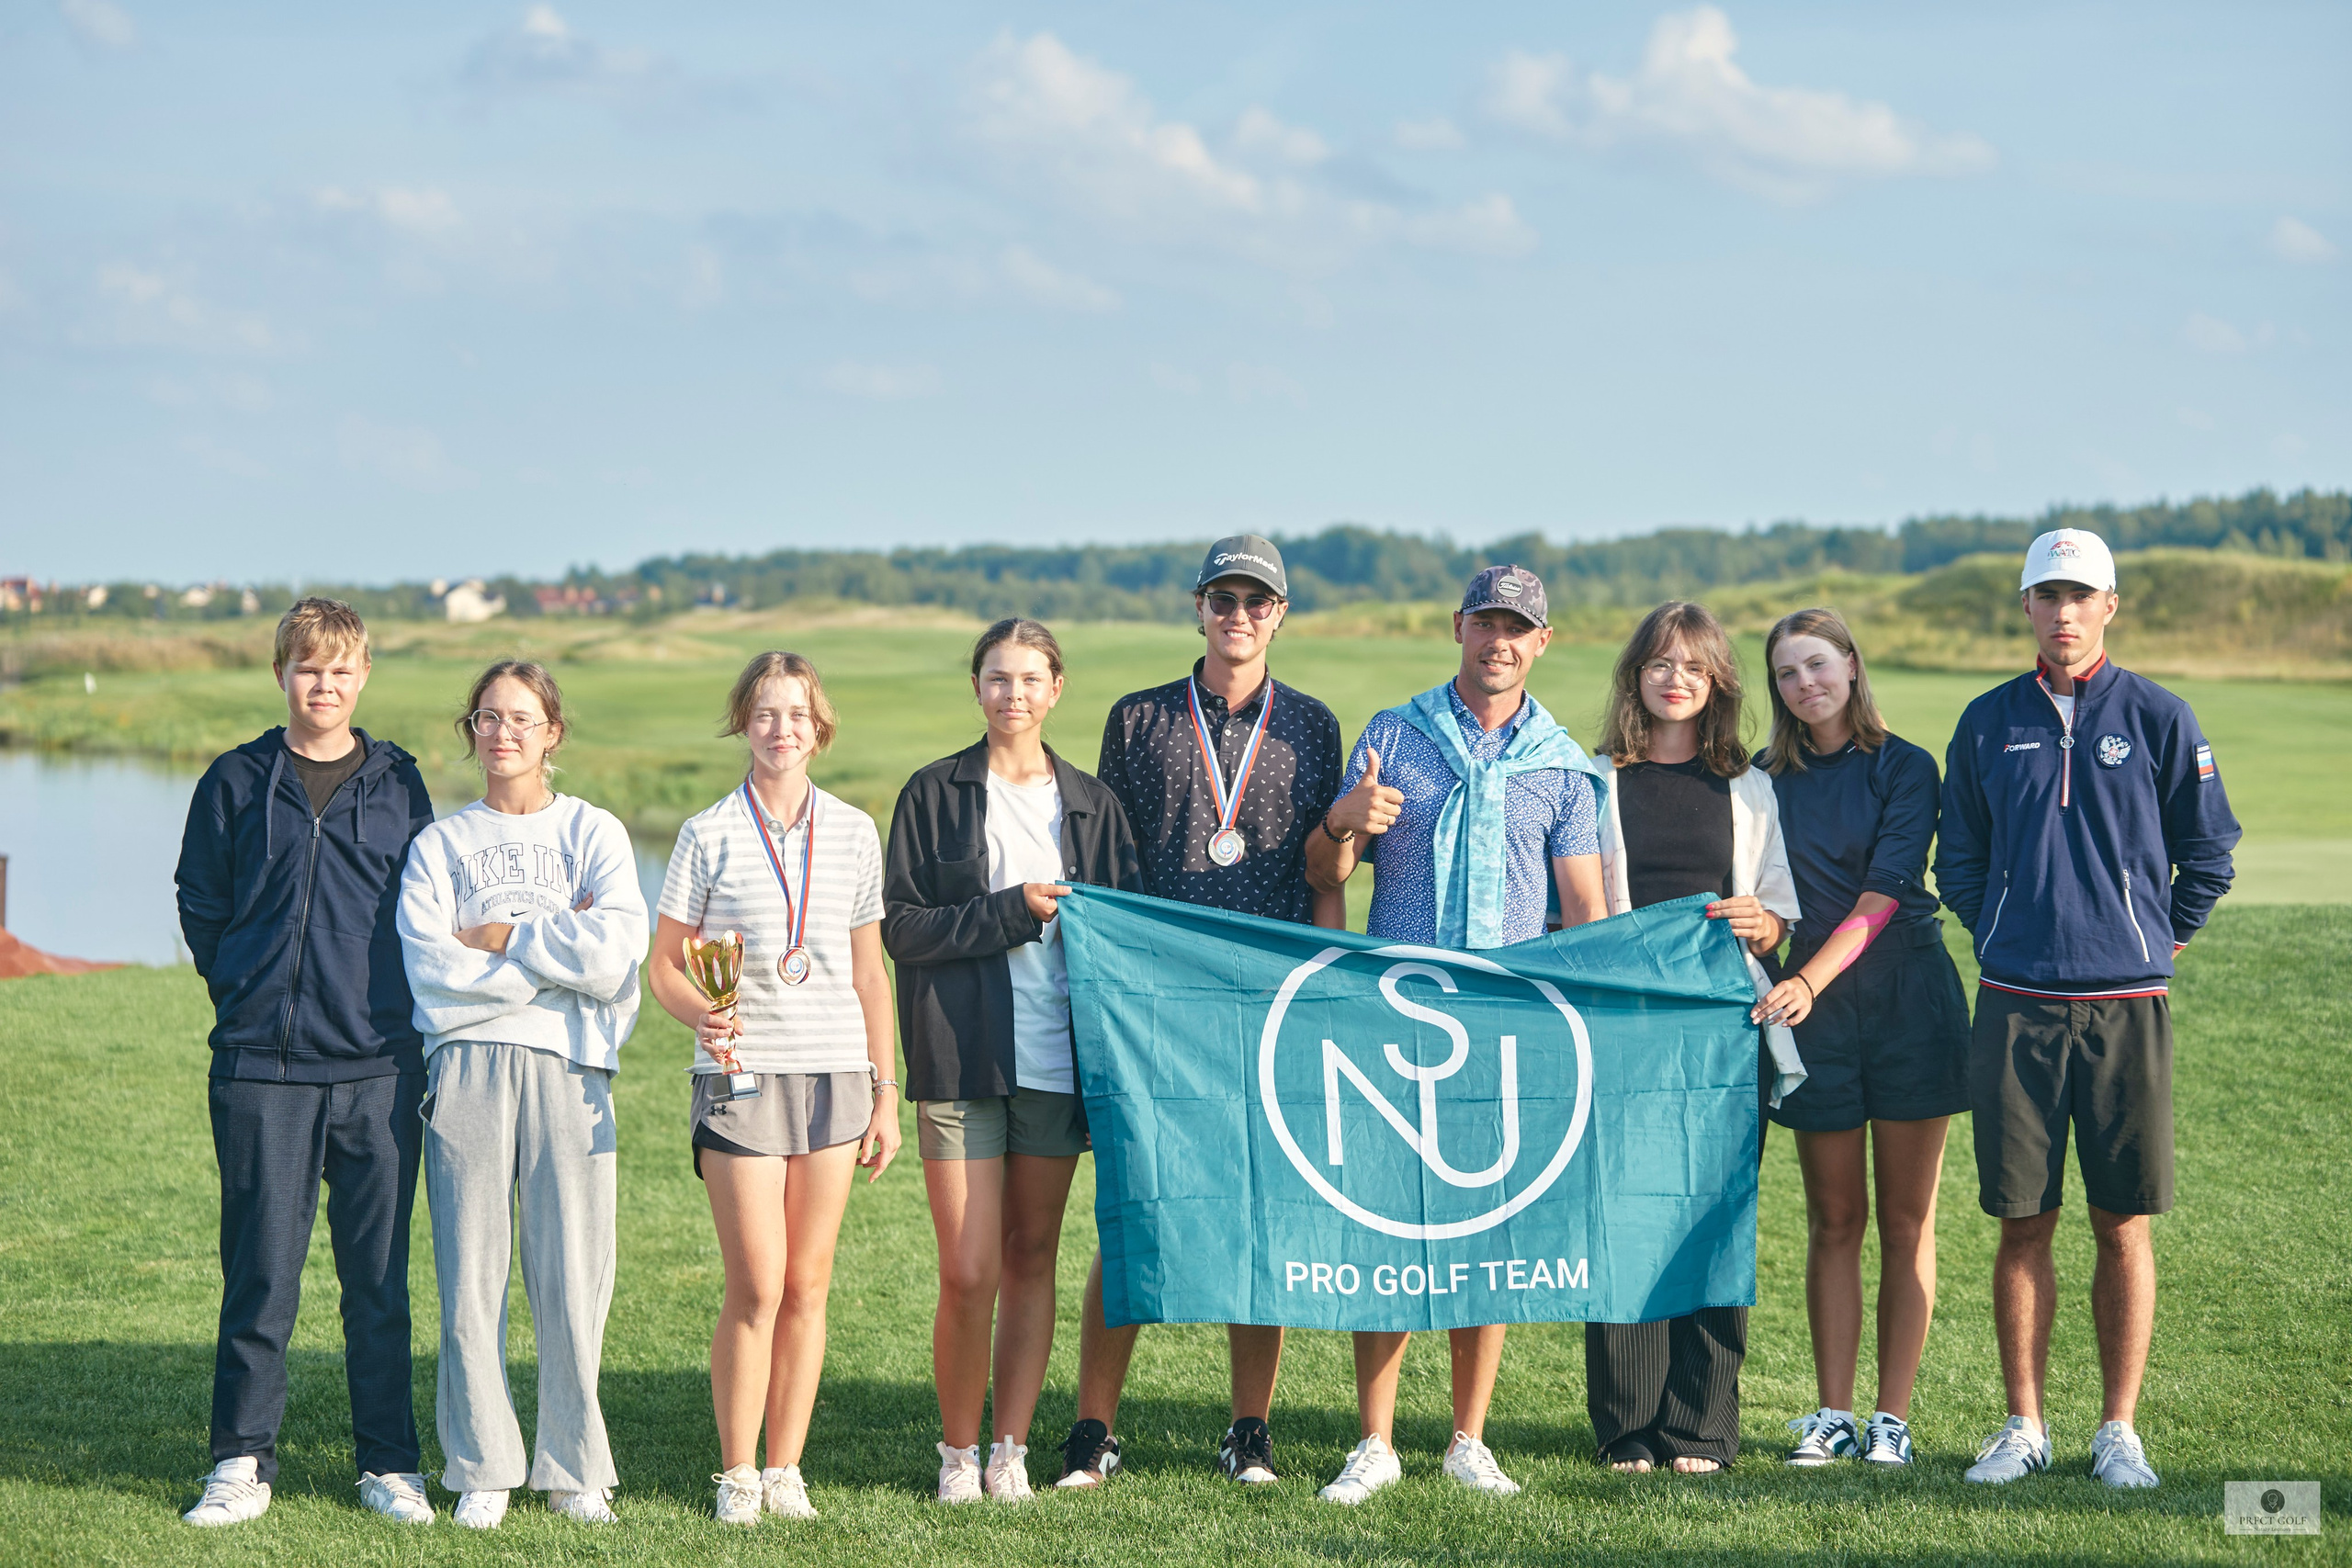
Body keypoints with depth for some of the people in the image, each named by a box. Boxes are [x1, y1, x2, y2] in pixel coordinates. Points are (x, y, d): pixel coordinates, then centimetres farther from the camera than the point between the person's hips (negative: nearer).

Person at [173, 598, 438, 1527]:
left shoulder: (397, 784, 9)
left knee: (379, 1275, 4)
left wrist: (395, 1006, 6)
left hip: (378, 1067, 1)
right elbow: (199, 906, 12)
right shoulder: (237, 783, 6)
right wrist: (244, 991, 4)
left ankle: (388, 1466, 12)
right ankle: (241, 1461, 10)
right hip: (263, 1066, -1)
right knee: (260, 1269, 0)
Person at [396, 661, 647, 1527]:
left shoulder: (595, 832, 12)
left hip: (567, 1068, 0)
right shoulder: (438, 844, 13)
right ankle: (483, 1471, 5)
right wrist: (556, 949, -5)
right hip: (468, 1067, 1)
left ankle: (575, 1468, 8)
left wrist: (499, 937, -2)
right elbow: (434, 971, -3)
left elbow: (614, 954, -6)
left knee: (572, 1276, -3)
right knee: (470, 1275, -3)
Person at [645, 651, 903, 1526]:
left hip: (833, 1075, 2)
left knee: (808, 1286, 4)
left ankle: (786, 1470, 14)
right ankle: (736, 1475, 7)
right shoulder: (708, 837, 1)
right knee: (757, 1289, -6)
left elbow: (870, 972, 13)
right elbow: (664, 966, 4)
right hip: (741, 1075, -2)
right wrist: (703, 1015, -17)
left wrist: (886, 1091, 9)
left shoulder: (853, 833, 9)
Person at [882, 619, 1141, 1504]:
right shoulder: (935, 794, 4)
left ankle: (1011, 1449, 14)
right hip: (962, 1056, -3)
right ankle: (958, 1453, 9)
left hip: (1057, 1056, 3)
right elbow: (900, 926, -2)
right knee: (968, 1273, -6)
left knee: (1032, 1259, 7)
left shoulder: (1091, 804, 11)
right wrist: (1010, 913, -12)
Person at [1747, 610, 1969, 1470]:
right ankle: (1832, 1413, 10)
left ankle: (1893, 1416, 6)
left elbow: (1881, 897, -12)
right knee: (1834, 1219, 5)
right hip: (1812, 999, 2)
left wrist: (1810, 980, -23)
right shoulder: (1769, 779, 8)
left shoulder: (1904, 769, -2)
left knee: (1906, 1220, 1)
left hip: (1907, 994, -2)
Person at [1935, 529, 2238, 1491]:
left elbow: (2209, 853, 10)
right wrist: (2007, 938, 11)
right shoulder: (1989, 723, 7)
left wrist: (2157, 942, 9)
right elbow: (1957, 860, 17)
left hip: (2125, 1007, -1)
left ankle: (2119, 1430, 9)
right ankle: (2025, 1425, 12)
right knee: (2022, 1225, 3)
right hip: (2014, 1006, 1)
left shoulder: (2157, 719, 2)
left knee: (2123, 1227, 2)